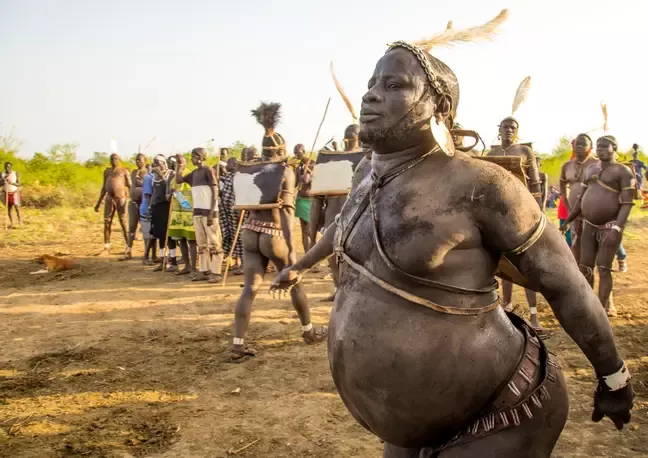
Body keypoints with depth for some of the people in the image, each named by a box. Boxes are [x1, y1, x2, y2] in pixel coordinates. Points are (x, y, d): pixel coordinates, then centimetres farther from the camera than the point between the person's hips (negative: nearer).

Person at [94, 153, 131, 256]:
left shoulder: (124, 171, 5)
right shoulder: (107, 171, 19)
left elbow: (130, 186, -1)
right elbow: (104, 188, 22)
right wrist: (98, 203, 18)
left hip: (121, 198, -5)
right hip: (109, 198, 5)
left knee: (123, 223, -4)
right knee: (107, 223, 4)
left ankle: (128, 247, 2)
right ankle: (106, 248, 11)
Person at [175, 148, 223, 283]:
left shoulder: (208, 170, -7)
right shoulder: (194, 173, 15)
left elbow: (215, 192, -11)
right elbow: (179, 180, 22)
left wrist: (211, 212, -18)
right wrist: (180, 165, 13)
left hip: (209, 211, -8)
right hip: (197, 211, 8)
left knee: (214, 242, -6)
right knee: (201, 243, 9)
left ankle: (216, 272, -6)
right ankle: (204, 271, 14)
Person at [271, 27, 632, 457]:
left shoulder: (478, 185, -22)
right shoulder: (377, 179, 1)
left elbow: (564, 282, -14)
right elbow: (346, 227, 22)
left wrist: (614, 378, -5)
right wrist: (300, 265, 37)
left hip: (496, 416, -7)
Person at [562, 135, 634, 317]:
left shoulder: (622, 171, -8)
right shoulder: (590, 170, 12)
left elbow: (627, 203, -15)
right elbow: (581, 199, 19)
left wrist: (616, 229, -24)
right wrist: (567, 221, 16)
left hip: (609, 226, -6)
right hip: (589, 226, 6)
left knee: (603, 268, -6)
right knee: (585, 267, 7)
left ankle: (603, 309, 1)